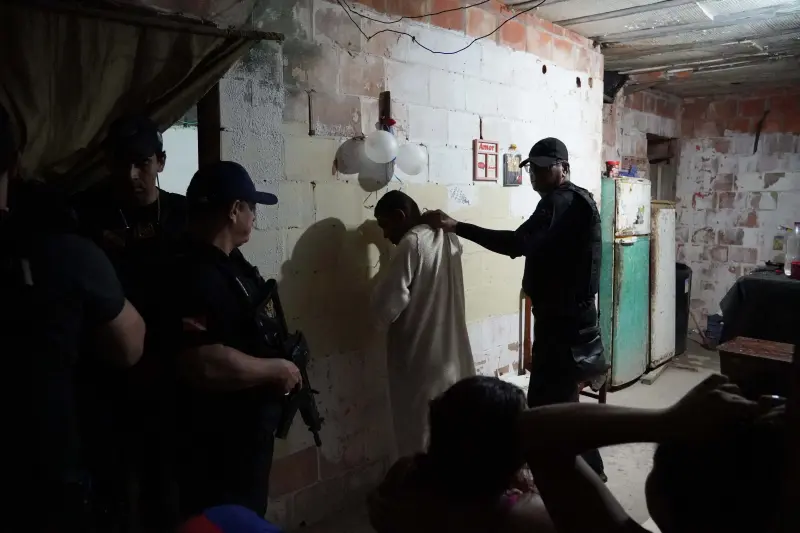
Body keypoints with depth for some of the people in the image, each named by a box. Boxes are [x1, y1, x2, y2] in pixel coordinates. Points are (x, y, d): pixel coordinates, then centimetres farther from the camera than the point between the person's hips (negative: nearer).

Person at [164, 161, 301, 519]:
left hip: (245, 431, 10)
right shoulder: (195, 276, -26)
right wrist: (278, 369, -24)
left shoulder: (229, 259, 7)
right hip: (216, 445, -10)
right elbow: (204, 365, -38)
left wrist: (283, 358, 7)